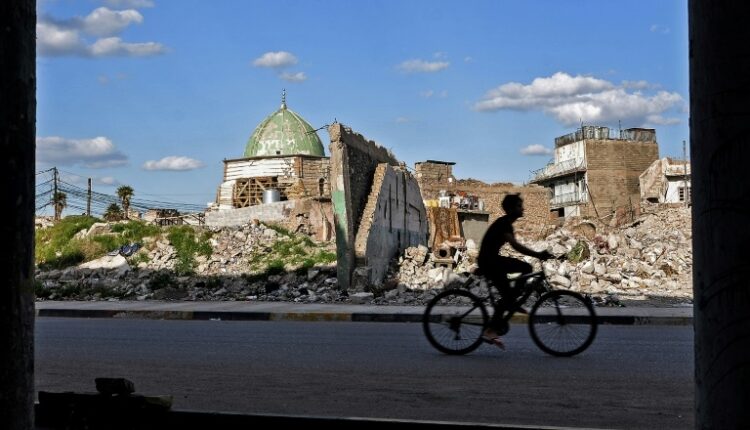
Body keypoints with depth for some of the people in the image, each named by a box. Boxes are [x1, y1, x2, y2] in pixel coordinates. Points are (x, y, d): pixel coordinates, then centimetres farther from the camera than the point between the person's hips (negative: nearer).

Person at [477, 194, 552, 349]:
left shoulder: (507, 224, 14)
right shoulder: (503, 224, -17)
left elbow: (516, 246, 15)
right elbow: (515, 245, -28)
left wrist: (539, 254, 6)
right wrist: (538, 254, -32)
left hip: (494, 260, 9)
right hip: (488, 262, -9)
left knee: (526, 268, 5)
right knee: (507, 295, -14)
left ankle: (511, 303, 8)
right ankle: (491, 330, -13)